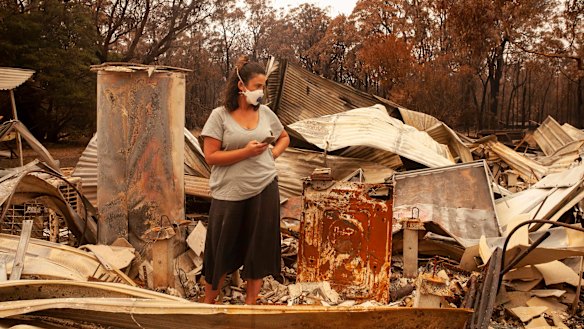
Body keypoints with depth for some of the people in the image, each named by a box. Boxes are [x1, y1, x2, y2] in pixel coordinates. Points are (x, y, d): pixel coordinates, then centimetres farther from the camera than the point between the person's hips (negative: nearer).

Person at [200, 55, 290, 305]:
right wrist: (246, 152, -19)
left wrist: (274, 153, 3)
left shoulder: (265, 113, 6)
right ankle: (208, 302, 27)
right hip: (229, 193, -3)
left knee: (259, 248, 9)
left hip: (264, 189, 4)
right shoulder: (220, 116, -6)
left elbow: (284, 137, 23)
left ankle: (250, 304, 24)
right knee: (221, 250, 7)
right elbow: (210, 156, -12)